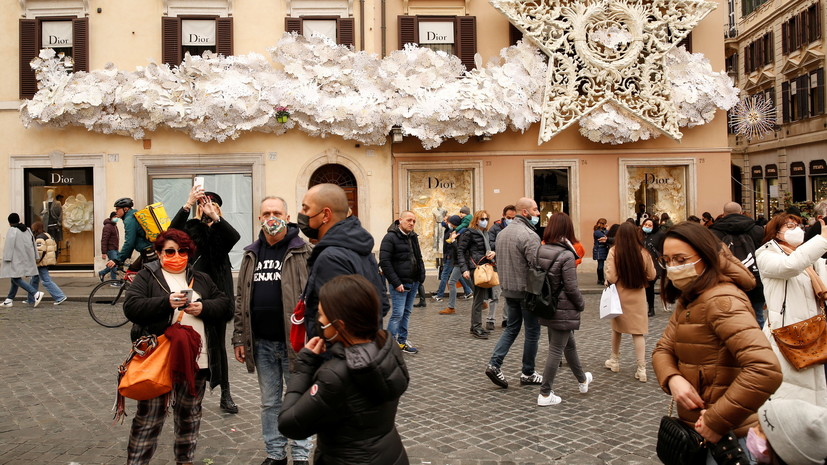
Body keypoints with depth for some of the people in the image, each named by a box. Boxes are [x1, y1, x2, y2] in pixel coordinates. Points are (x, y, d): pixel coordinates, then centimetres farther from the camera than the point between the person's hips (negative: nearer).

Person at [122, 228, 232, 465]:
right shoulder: (146, 277, 3)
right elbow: (131, 307, -11)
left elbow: (225, 306, 7)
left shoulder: (201, 279, 14)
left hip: (195, 359, 4)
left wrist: (203, 308, -12)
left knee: (190, 414, 16)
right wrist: (167, 302, -22)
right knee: (149, 416, 3)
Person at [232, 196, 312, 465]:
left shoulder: (304, 252, -6)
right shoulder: (251, 255, 10)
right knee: (269, 402, 16)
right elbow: (241, 299, 12)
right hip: (261, 343, 5)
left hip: (294, 340, -4)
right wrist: (239, 338, 7)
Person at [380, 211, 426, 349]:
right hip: (400, 283, -8)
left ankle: (402, 341, 22)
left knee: (407, 312, 13)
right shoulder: (390, 237, -11)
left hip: (413, 282, 8)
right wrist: (396, 283, -19)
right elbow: (384, 262, -17)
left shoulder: (413, 237, 14)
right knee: (397, 314, -8)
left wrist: (421, 276, 10)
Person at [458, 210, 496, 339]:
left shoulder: (486, 234, 17)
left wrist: (493, 253, 0)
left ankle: (475, 326, 21)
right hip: (476, 268, -8)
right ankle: (476, 328, -2)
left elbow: (492, 247, 26)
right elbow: (460, 251, -7)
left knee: (479, 298, 12)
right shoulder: (470, 233, -6)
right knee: (479, 298, -8)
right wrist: (464, 269, -16)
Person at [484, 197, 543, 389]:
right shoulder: (529, 235, -19)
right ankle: (528, 373, 17)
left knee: (511, 328, 17)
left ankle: (494, 364, 6)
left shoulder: (502, 233, 9)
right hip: (527, 291, -8)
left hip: (508, 289, 8)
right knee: (532, 331, 7)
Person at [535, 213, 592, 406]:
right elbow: (571, 288, -18)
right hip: (563, 310, -7)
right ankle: (545, 394, 9)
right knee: (556, 350, 3)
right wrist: (581, 304, -2)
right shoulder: (566, 255, -20)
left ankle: (582, 379, 44)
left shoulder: (541, 250, -1)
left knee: (570, 344, 25)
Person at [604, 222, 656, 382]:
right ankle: (641, 369, 4)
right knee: (638, 332, 6)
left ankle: (614, 361, 32)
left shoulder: (614, 252, -16)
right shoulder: (643, 252, -9)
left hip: (620, 295, -1)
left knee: (617, 328, 18)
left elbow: (611, 278, -18)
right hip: (638, 297, 1)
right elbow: (652, 275, 2)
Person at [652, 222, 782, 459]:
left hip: (726, 438, -8)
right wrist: (672, 379, -16)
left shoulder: (721, 300, -22)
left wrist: (716, 422, -26)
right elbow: (663, 349, 6)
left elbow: (766, 369, -32)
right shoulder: (688, 300, 7)